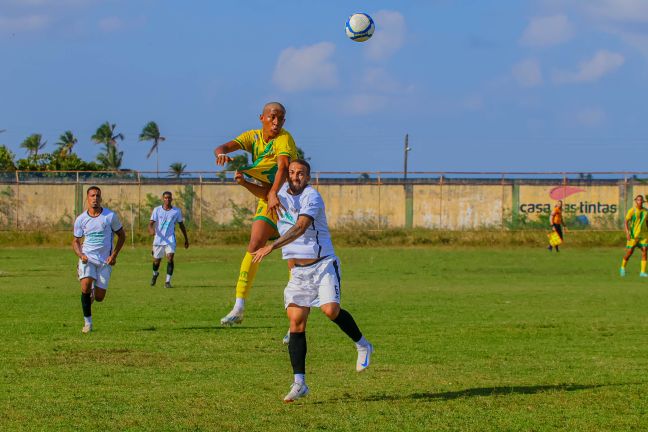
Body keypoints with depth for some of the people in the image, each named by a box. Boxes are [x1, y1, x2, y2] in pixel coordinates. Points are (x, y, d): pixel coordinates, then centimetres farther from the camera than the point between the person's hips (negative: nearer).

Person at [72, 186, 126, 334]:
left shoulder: (111, 216, -5)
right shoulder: (80, 219, -1)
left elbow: (121, 235, 6)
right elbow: (76, 241, 10)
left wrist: (114, 255, -5)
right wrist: (81, 255, -10)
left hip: (105, 261, 0)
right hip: (87, 259, 0)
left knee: (99, 297, -1)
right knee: (85, 287, -24)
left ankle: (93, 293, 39)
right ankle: (87, 322, -11)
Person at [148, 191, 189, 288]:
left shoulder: (177, 211, 2)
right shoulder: (157, 210, -1)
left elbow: (181, 225, 14)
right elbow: (151, 223, -9)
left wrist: (186, 239, 18)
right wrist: (151, 230, -33)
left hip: (170, 240, 0)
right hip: (158, 239, 0)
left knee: (170, 258, -20)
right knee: (156, 260, 11)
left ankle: (167, 281, -13)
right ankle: (155, 274, 45)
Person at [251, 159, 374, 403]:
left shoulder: (312, 197, -13)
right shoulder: (283, 192, 8)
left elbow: (300, 227, -27)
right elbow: (263, 193, 28)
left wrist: (271, 247, -36)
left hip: (323, 264, -6)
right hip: (297, 270, 6)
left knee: (331, 310, -25)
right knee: (296, 321, -5)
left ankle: (362, 345, 3)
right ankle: (299, 383, -6)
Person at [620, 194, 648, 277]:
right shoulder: (632, 211, -7)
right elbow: (626, 222, -10)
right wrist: (627, 232, -22)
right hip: (633, 235, -4)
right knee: (629, 252, 0)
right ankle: (623, 268, 25)